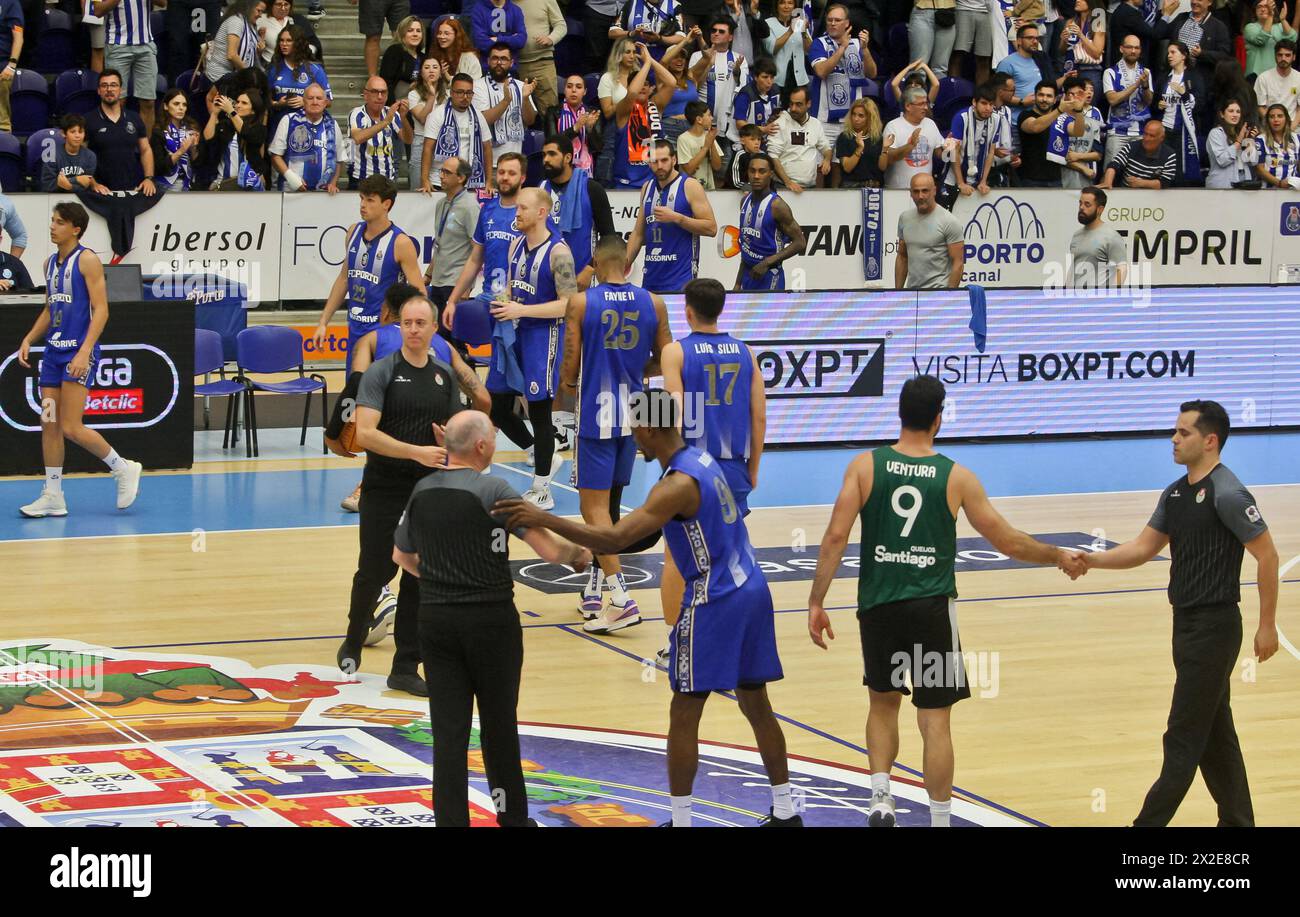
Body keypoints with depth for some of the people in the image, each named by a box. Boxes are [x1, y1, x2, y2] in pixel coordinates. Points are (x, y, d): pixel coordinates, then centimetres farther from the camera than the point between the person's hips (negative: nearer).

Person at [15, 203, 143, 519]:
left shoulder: (87, 261, -10)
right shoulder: (50, 263, 14)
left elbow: (101, 309, -14)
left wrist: (84, 352, -23)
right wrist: (29, 339, 10)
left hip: (78, 352, -8)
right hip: (53, 351, 8)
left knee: (71, 428, -11)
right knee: (49, 426, 5)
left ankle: (123, 469, 7)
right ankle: (53, 496, 10)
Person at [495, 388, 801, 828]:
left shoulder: (678, 485, -19)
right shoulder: (700, 459, 10)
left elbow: (615, 539, -28)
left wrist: (544, 519, -31)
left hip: (714, 602, -9)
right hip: (752, 591, 9)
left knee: (684, 713, -1)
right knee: (755, 704, 16)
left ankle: (680, 820, 3)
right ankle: (785, 812, 21)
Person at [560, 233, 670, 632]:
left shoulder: (580, 303, -10)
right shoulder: (653, 303, 1)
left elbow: (570, 367, -9)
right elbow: (663, 361, 8)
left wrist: (568, 383, 14)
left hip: (596, 414, -5)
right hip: (632, 416, 5)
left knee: (594, 505, -3)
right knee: (610, 502, 18)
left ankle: (620, 598, -14)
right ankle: (595, 590, 25)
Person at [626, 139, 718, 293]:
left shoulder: (689, 186, -5)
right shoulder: (647, 188, 13)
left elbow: (711, 228, -11)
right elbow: (638, 233, 19)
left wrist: (676, 218, -19)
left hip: (681, 277, -6)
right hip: (651, 278, 6)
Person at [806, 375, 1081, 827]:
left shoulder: (865, 466, -2)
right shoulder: (957, 478, -2)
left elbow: (836, 537, -8)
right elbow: (1008, 542, 2)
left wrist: (816, 603, -3)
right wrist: (1059, 556, 19)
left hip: (878, 604, 2)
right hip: (931, 606, -2)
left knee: (883, 703, 21)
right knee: (935, 720, 4)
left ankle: (880, 798, 7)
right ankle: (939, 820, 5)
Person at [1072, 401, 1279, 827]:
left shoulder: (1227, 494, -16)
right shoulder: (1175, 494, 11)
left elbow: (1267, 556, -14)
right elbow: (1143, 548, 12)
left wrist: (1267, 625, -13)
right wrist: (1091, 560, -3)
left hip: (1214, 627, -9)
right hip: (1188, 623, 9)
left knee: (1184, 737, -4)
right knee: (1214, 732, 14)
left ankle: (1149, 823, -2)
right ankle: (1237, 820, 22)